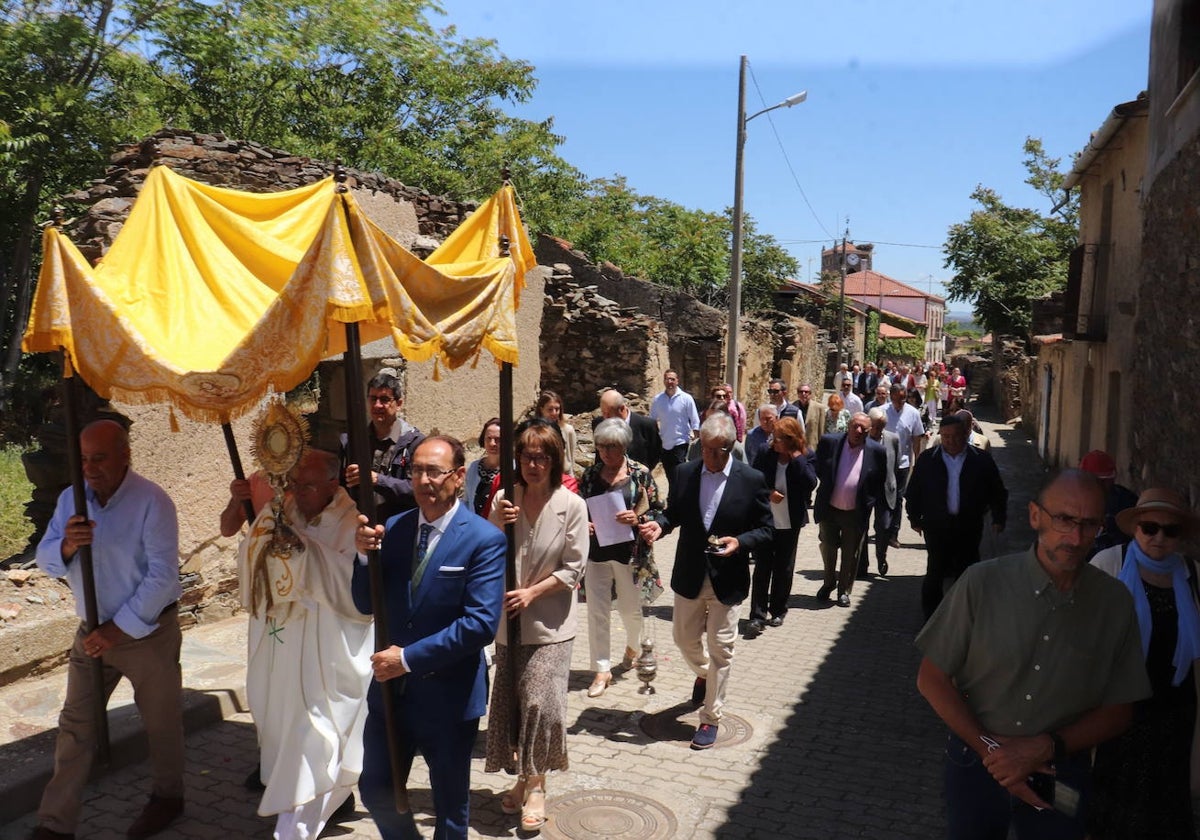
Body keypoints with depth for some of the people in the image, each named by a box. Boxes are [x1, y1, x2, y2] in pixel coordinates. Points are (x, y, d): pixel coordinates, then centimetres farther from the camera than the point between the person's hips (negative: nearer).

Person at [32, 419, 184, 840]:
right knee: (75, 725, 10)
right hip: (93, 630, 5)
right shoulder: (71, 498, -1)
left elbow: (162, 576, -21)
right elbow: (46, 560, 0)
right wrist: (65, 546, -23)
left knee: (160, 719, 11)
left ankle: (167, 797, 33)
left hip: (147, 630, -5)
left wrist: (120, 629, -20)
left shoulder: (152, 501, -19)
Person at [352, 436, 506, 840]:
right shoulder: (393, 528, 0)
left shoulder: (484, 540, -16)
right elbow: (366, 605, 2)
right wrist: (365, 554, -16)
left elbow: (481, 623, -23)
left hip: (448, 698, -4)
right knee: (375, 791, 18)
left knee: (450, 806, 16)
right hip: (389, 688, 5)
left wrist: (409, 658, -21)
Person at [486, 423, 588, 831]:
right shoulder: (505, 499, -2)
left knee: (538, 701, -7)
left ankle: (536, 785, 13)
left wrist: (532, 592, -16)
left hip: (548, 621, -3)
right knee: (510, 701, 10)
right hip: (509, 617, 4)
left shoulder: (572, 505, -10)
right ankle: (522, 778, 29)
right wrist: (497, 524, -16)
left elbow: (573, 568, -8)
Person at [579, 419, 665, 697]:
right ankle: (602, 670, 16)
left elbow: (658, 511, -3)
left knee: (629, 608, 13)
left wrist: (638, 519, -20)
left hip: (629, 552, -2)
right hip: (596, 552, 2)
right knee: (597, 611, 3)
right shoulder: (591, 474, 3)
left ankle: (633, 646, 45)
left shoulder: (641, 474, -5)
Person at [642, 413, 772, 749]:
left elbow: (765, 530, -4)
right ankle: (703, 674, 50)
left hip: (727, 579, -3)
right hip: (690, 575, 3)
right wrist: (660, 525, -12)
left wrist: (740, 542, -22)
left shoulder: (751, 479, -10)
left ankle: (710, 718, 21)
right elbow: (674, 513, 9)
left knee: (720, 650, 6)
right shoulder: (685, 473, -2)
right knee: (685, 639, 17)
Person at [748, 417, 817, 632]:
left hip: (790, 523, 0)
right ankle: (758, 615, 4)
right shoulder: (766, 454, -6)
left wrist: (797, 458, -21)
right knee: (762, 567, 0)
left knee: (784, 569, 12)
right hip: (764, 520, 0)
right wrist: (767, 492, -16)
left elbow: (811, 483, -20)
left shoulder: (806, 457, -7)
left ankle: (777, 611, 27)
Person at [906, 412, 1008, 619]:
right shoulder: (927, 459, 0)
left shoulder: (982, 460, -1)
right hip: (937, 527, 0)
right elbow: (914, 491, 6)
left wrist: (999, 518, 1)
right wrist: (915, 518, 7)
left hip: (969, 527, 0)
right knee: (935, 573, 4)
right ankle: (931, 617, 16)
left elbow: (997, 492, 5)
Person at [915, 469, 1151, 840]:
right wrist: (989, 748, -14)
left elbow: (1118, 710, -2)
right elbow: (931, 679, -9)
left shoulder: (1115, 601, -10)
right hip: (976, 763, 0)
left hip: (1060, 774, 1)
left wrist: (1047, 748, -14)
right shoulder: (982, 582, -15)